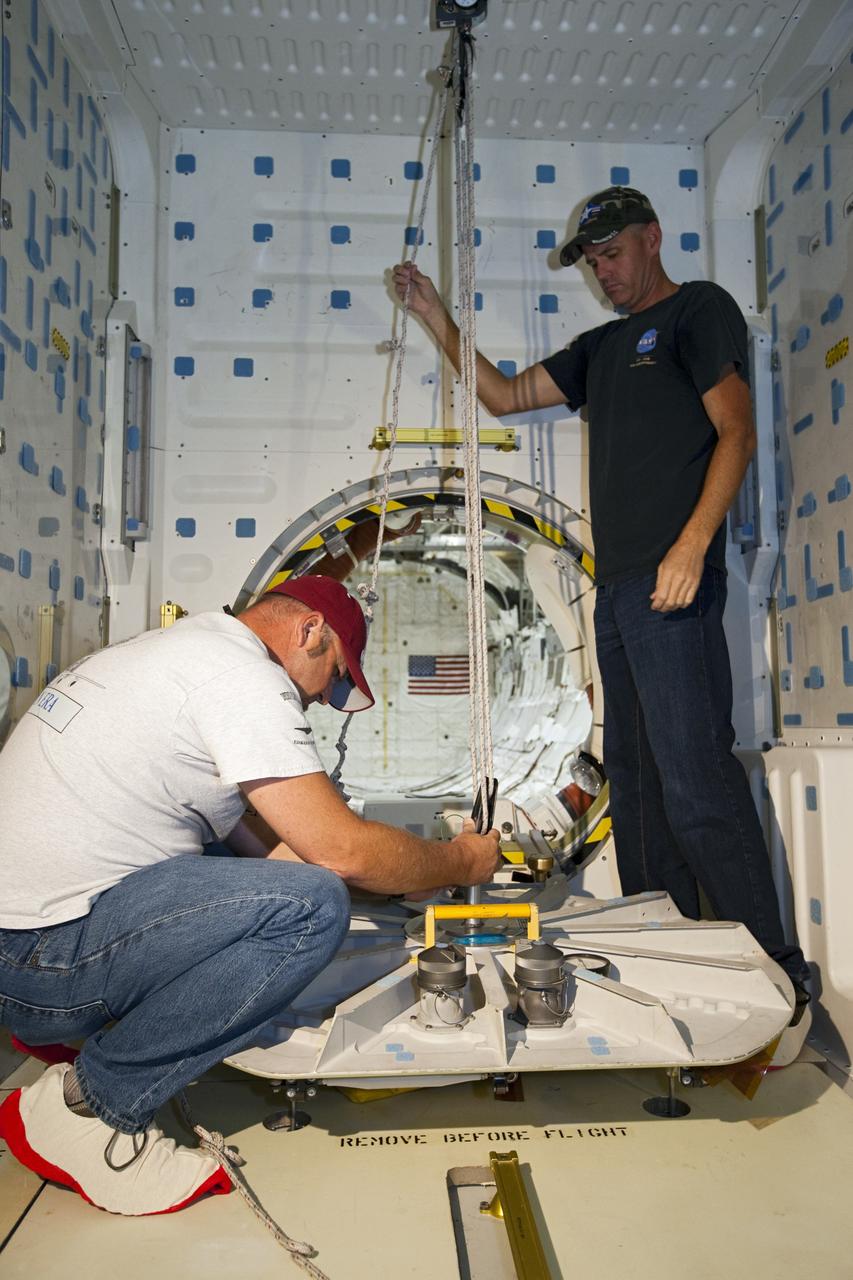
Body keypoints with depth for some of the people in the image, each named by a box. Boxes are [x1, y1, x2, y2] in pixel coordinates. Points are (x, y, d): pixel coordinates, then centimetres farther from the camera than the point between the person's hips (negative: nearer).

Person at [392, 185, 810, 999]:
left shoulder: (699, 309, 6)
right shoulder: (601, 348, 27)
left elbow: (736, 431, -6)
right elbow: (504, 396, 28)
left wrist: (692, 543, -19)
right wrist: (435, 318, 21)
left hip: (672, 580, -8)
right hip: (617, 586, 8)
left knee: (693, 775, -14)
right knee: (634, 777, 7)